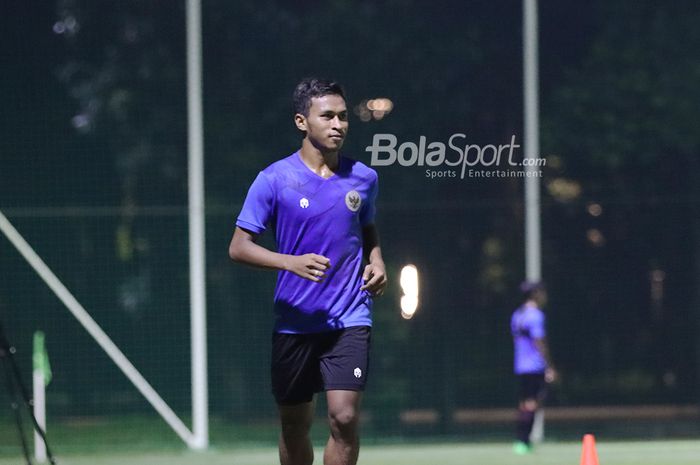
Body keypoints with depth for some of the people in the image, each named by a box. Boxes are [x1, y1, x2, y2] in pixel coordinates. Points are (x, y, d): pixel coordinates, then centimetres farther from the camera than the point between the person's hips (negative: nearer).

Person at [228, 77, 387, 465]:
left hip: (349, 320, 1)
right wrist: (292, 263, -22)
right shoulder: (274, 180, -6)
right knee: (294, 425, 9)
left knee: (344, 417, -15)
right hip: (294, 321, -1)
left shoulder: (363, 178, 5)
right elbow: (238, 247, -7)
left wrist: (376, 261, 2)